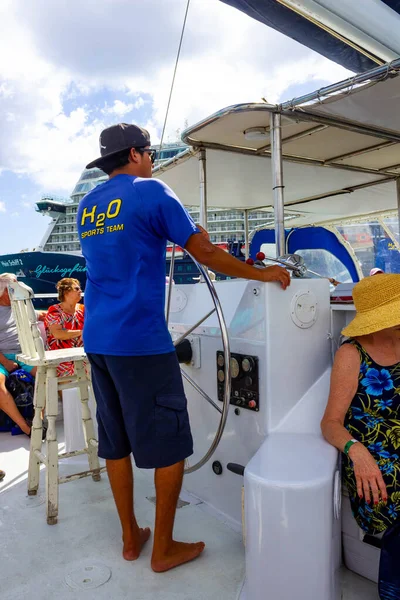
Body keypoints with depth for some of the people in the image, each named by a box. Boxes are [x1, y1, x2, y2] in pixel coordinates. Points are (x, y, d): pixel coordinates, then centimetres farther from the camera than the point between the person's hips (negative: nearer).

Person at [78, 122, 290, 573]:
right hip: (140, 340, -8)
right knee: (169, 445, 6)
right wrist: (262, 273, 5)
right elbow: (206, 255, -6)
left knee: (115, 443, 15)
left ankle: (130, 539, 29)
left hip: (96, 339, 8)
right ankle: (164, 549, 19)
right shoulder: (150, 191, -5)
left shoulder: (86, 206, 15)